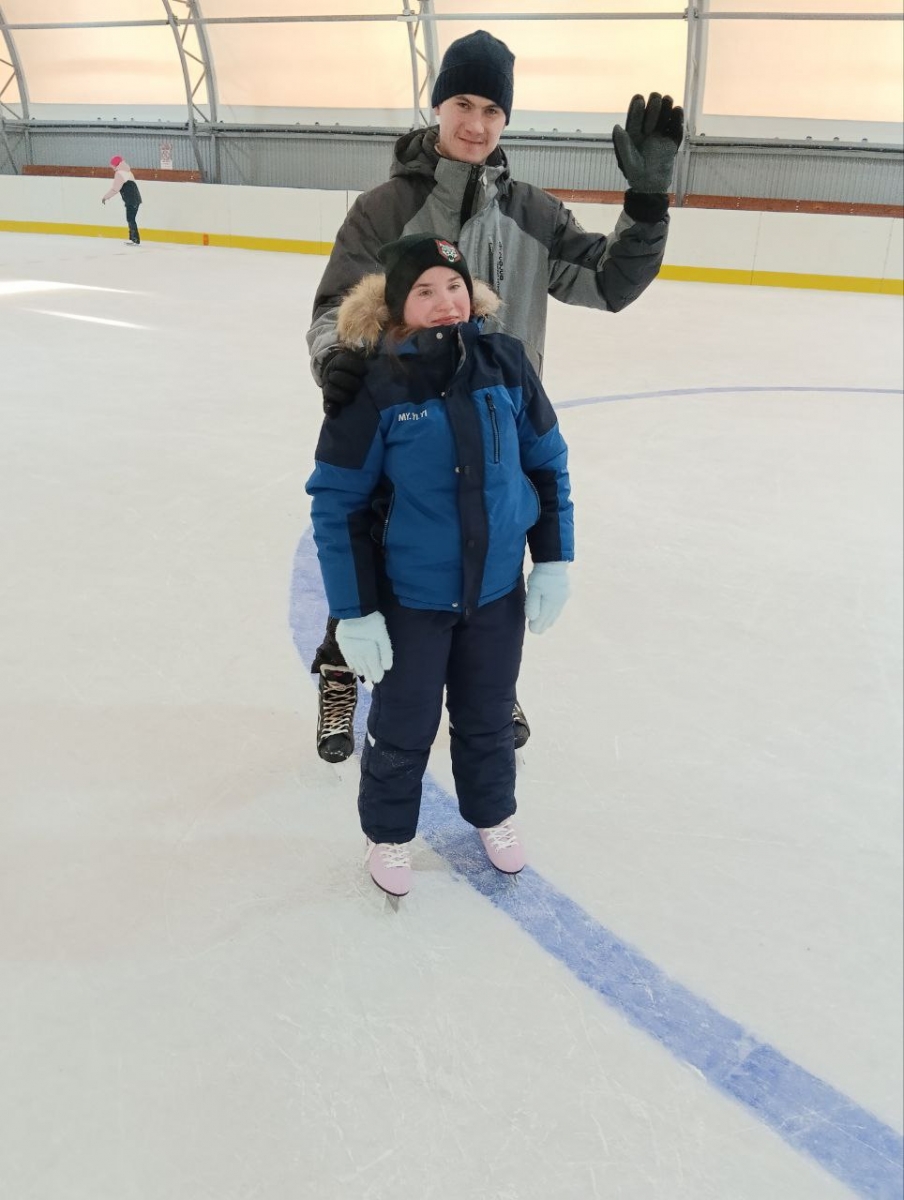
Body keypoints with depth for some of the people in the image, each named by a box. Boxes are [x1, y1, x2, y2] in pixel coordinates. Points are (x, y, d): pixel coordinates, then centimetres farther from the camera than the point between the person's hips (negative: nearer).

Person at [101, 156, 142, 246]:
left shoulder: (119, 173, -11)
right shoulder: (126, 172, 19)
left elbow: (115, 188, -13)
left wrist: (106, 197, -3)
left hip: (131, 200, -10)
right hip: (135, 199, 10)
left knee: (131, 219, -9)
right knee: (131, 219, 13)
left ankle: (136, 240, -12)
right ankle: (132, 238, 15)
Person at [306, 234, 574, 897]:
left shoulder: (505, 363, -9)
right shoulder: (374, 386, -18)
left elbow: (548, 462, 2)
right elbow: (337, 501, -13)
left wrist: (554, 559, 1)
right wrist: (353, 611, -13)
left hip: (498, 588, 3)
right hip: (409, 596, -3)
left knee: (489, 716, 21)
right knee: (404, 727, 12)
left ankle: (493, 813, 48)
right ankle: (389, 831, 39)